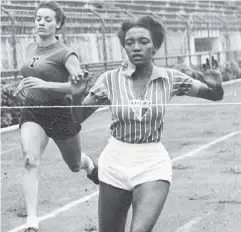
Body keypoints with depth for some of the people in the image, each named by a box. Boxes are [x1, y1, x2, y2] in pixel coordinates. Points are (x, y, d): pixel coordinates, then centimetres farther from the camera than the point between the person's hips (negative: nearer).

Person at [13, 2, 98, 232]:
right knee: (30, 161, -22)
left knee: (75, 165, 18)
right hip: (32, 114, 4)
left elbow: (80, 85, -26)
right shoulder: (30, 49, 6)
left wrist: (45, 84, -35)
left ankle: (90, 165, 58)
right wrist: (24, 85, 5)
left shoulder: (64, 53, -14)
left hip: (60, 113, -4)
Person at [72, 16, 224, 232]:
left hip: (153, 165, -1)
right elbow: (78, 118, 1)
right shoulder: (111, 79, -4)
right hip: (115, 164, 2)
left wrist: (216, 86, -19)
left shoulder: (169, 78, -4)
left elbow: (215, 96, 5)